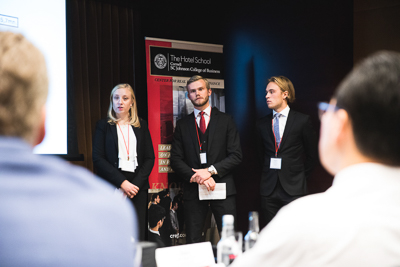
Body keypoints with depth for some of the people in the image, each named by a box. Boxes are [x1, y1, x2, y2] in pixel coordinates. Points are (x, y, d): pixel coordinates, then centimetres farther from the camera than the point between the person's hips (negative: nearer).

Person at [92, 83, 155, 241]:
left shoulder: (141, 125, 14)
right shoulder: (104, 125, 7)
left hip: (138, 188, 2)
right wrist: (122, 183, -11)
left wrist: (135, 184, -6)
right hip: (112, 189, -2)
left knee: (138, 237, -4)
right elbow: (98, 158, -1)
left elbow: (150, 158, 9)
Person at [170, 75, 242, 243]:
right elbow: (176, 160, 6)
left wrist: (211, 170, -12)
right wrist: (196, 177, -10)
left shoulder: (225, 120, 8)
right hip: (193, 190, 1)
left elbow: (236, 155, 1)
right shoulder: (182, 125, 12)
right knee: (193, 243, 1)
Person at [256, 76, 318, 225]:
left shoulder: (302, 121, 0)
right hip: (269, 190, 3)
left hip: (293, 189, -3)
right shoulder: (262, 124, 11)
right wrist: (270, 175, 13)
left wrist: (300, 176, 6)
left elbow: (312, 154, 6)